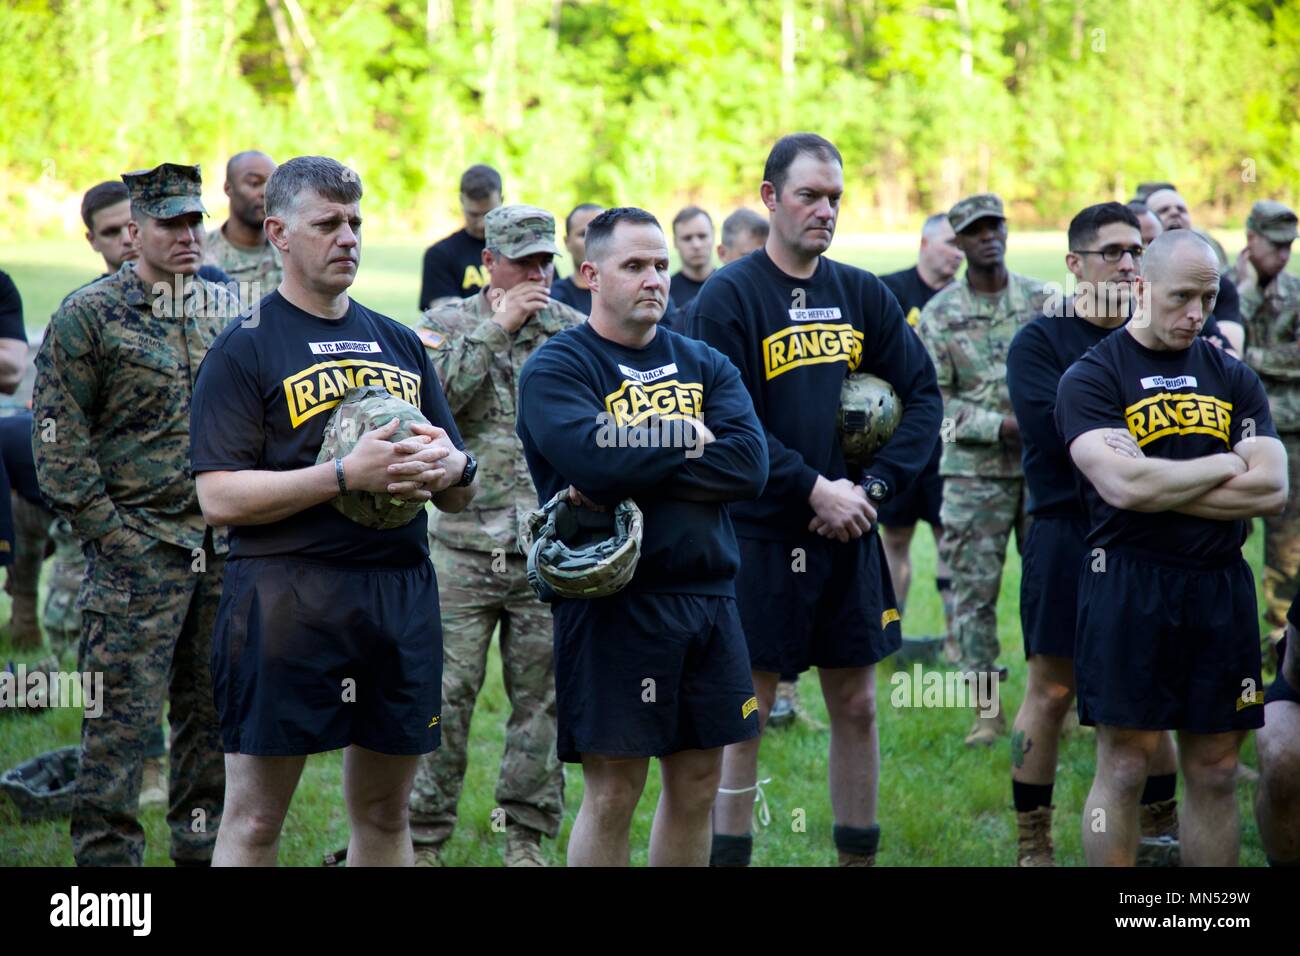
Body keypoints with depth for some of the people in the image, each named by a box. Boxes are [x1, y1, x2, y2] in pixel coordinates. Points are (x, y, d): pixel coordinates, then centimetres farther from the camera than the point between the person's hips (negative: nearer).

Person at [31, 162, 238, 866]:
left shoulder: (230, 312, 11)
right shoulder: (87, 317, -5)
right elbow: (58, 439, -6)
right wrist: (110, 531, -10)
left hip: (228, 550, 5)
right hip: (137, 553, -5)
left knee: (215, 713, 11)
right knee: (125, 718, -5)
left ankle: (205, 847, 22)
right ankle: (106, 854, 2)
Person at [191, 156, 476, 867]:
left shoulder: (401, 344, 17)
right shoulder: (244, 348, -1)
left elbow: (461, 494, 20)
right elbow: (220, 498, -11)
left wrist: (451, 467, -5)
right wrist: (347, 475, -19)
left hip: (402, 592, 6)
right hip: (285, 594, -5)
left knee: (385, 813, 11)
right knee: (255, 817, -2)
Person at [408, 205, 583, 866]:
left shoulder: (574, 329, 8)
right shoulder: (446, 324, 4)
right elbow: (431, 397, -15)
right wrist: (496, 327, -15)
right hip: (462, 545, -2)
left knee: (542, 697, 6)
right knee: (445, 695, -2)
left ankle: (527, 837, 17)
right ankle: (423, 837, 8)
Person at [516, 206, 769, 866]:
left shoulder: (703, 364, 11)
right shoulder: (556, 368, -4)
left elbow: (749, 464, -6)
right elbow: (596, 459, -23)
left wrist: (632, 475, -16)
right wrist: (687, 439, -7)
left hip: (707, 596, 5)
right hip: (613, 604, -5)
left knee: (697, 783, 10)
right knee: (612, 793, -3)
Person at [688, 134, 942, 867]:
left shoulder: (863, 294, 8)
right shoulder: (729, 297, -8)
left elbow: (923, 394, 7)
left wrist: (875, 487, -6)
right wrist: (813, 489, -17)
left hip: (849, 533, 5)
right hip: (761, 537, -5)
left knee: (857, 704, 11)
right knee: (746, 713, 0)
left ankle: (860, 854, 21)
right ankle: (730, 855, 8)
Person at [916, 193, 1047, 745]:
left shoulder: (1042, 301, 5)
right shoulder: (938, 316, -1)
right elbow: (932, 402, -4)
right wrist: (1002, 425, -14)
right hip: (975, 471, -1)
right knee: (974, 589, -2)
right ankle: (987, 708, 6)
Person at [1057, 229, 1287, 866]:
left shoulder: (1233, 379, 12)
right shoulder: (1091, 377, -2)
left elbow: (1271, 490, -2)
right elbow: (1122, 484, -18)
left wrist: (1159, 487, -10)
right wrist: (1224, 466, -5)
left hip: (1221, 586, 4)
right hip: (1128, 582, -4)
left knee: (1215, 771, 7)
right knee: (1124, 766, -2)